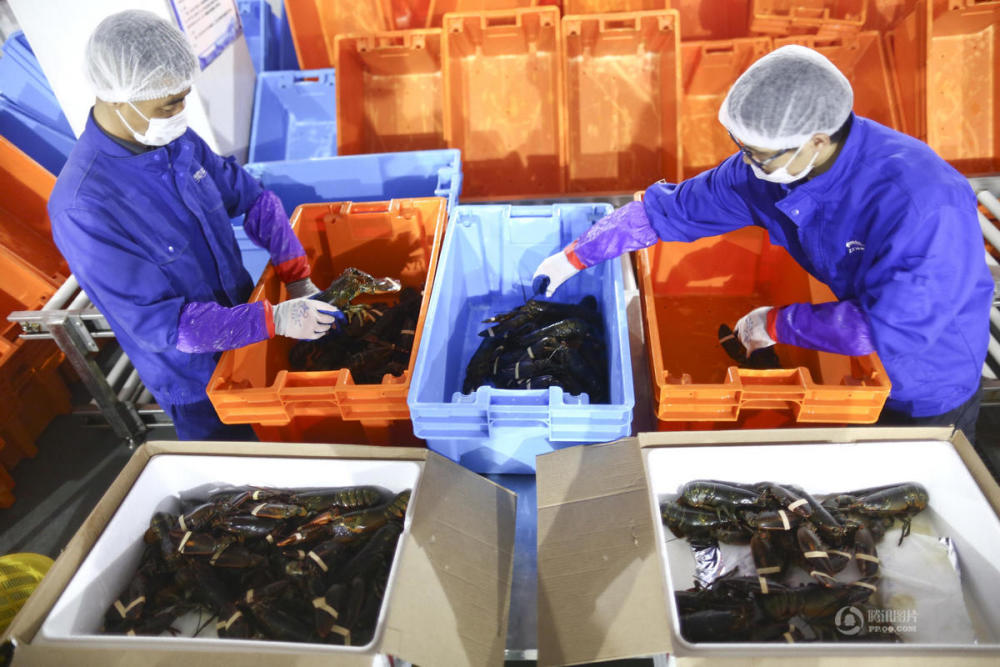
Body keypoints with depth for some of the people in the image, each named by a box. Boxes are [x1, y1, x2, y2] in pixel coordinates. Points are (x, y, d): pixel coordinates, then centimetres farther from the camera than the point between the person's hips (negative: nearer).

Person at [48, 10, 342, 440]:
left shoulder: (178, 141, -10)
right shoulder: (84, 209, -30)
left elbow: (251, 198, -1)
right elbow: (158, 324, -28)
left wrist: (296, 274, -14)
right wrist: (273, 320, -33)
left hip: (243, 330, 6)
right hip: (195, 379, -5)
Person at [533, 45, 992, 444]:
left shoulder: (922, 203, -39)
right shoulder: (763, 168, -19)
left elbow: (893, 327, -39)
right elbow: (670, 209, -9)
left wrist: (778, 322, -29)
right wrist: (576, 256, -8)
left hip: (923, 395, -5)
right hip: (838, 367, 5)